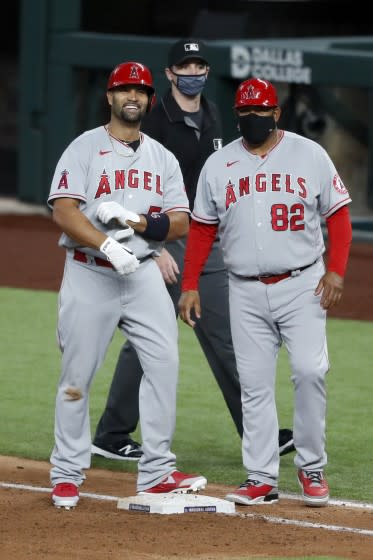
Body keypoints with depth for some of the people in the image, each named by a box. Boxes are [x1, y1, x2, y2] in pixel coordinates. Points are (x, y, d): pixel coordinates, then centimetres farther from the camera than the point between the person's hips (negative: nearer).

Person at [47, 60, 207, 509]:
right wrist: (108, 246, -26)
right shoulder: (84, 149, -1)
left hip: (143, 274, 4)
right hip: (89, 274, -4)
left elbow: (180, 223, 6)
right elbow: (64, 212, -13)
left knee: (164, 362, -9)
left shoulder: (163, 159, 14)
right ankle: (67, 475, 10)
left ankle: (157, 473, -5)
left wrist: (136, 221, -13)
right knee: (77, 376, -1)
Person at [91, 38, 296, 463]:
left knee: (226, 340, 6)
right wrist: (157, 249, -21)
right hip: (165, 243, -7)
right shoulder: (155, 122, -11)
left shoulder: (211, 117, 13)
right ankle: (111, 437, 5)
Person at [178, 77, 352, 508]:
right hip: (246, 292, 2)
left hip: (302, 284, -2)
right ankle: (261, 478, 4)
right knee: (254, 384, 0)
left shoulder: (309, 155, 2)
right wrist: (190, 287, 5)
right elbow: (201, 229, 12)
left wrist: (335, 271, -10)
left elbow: (338, 214, 1)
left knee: (309, 371, -14)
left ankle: (311, 469, 0)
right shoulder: (218, 165, 8)